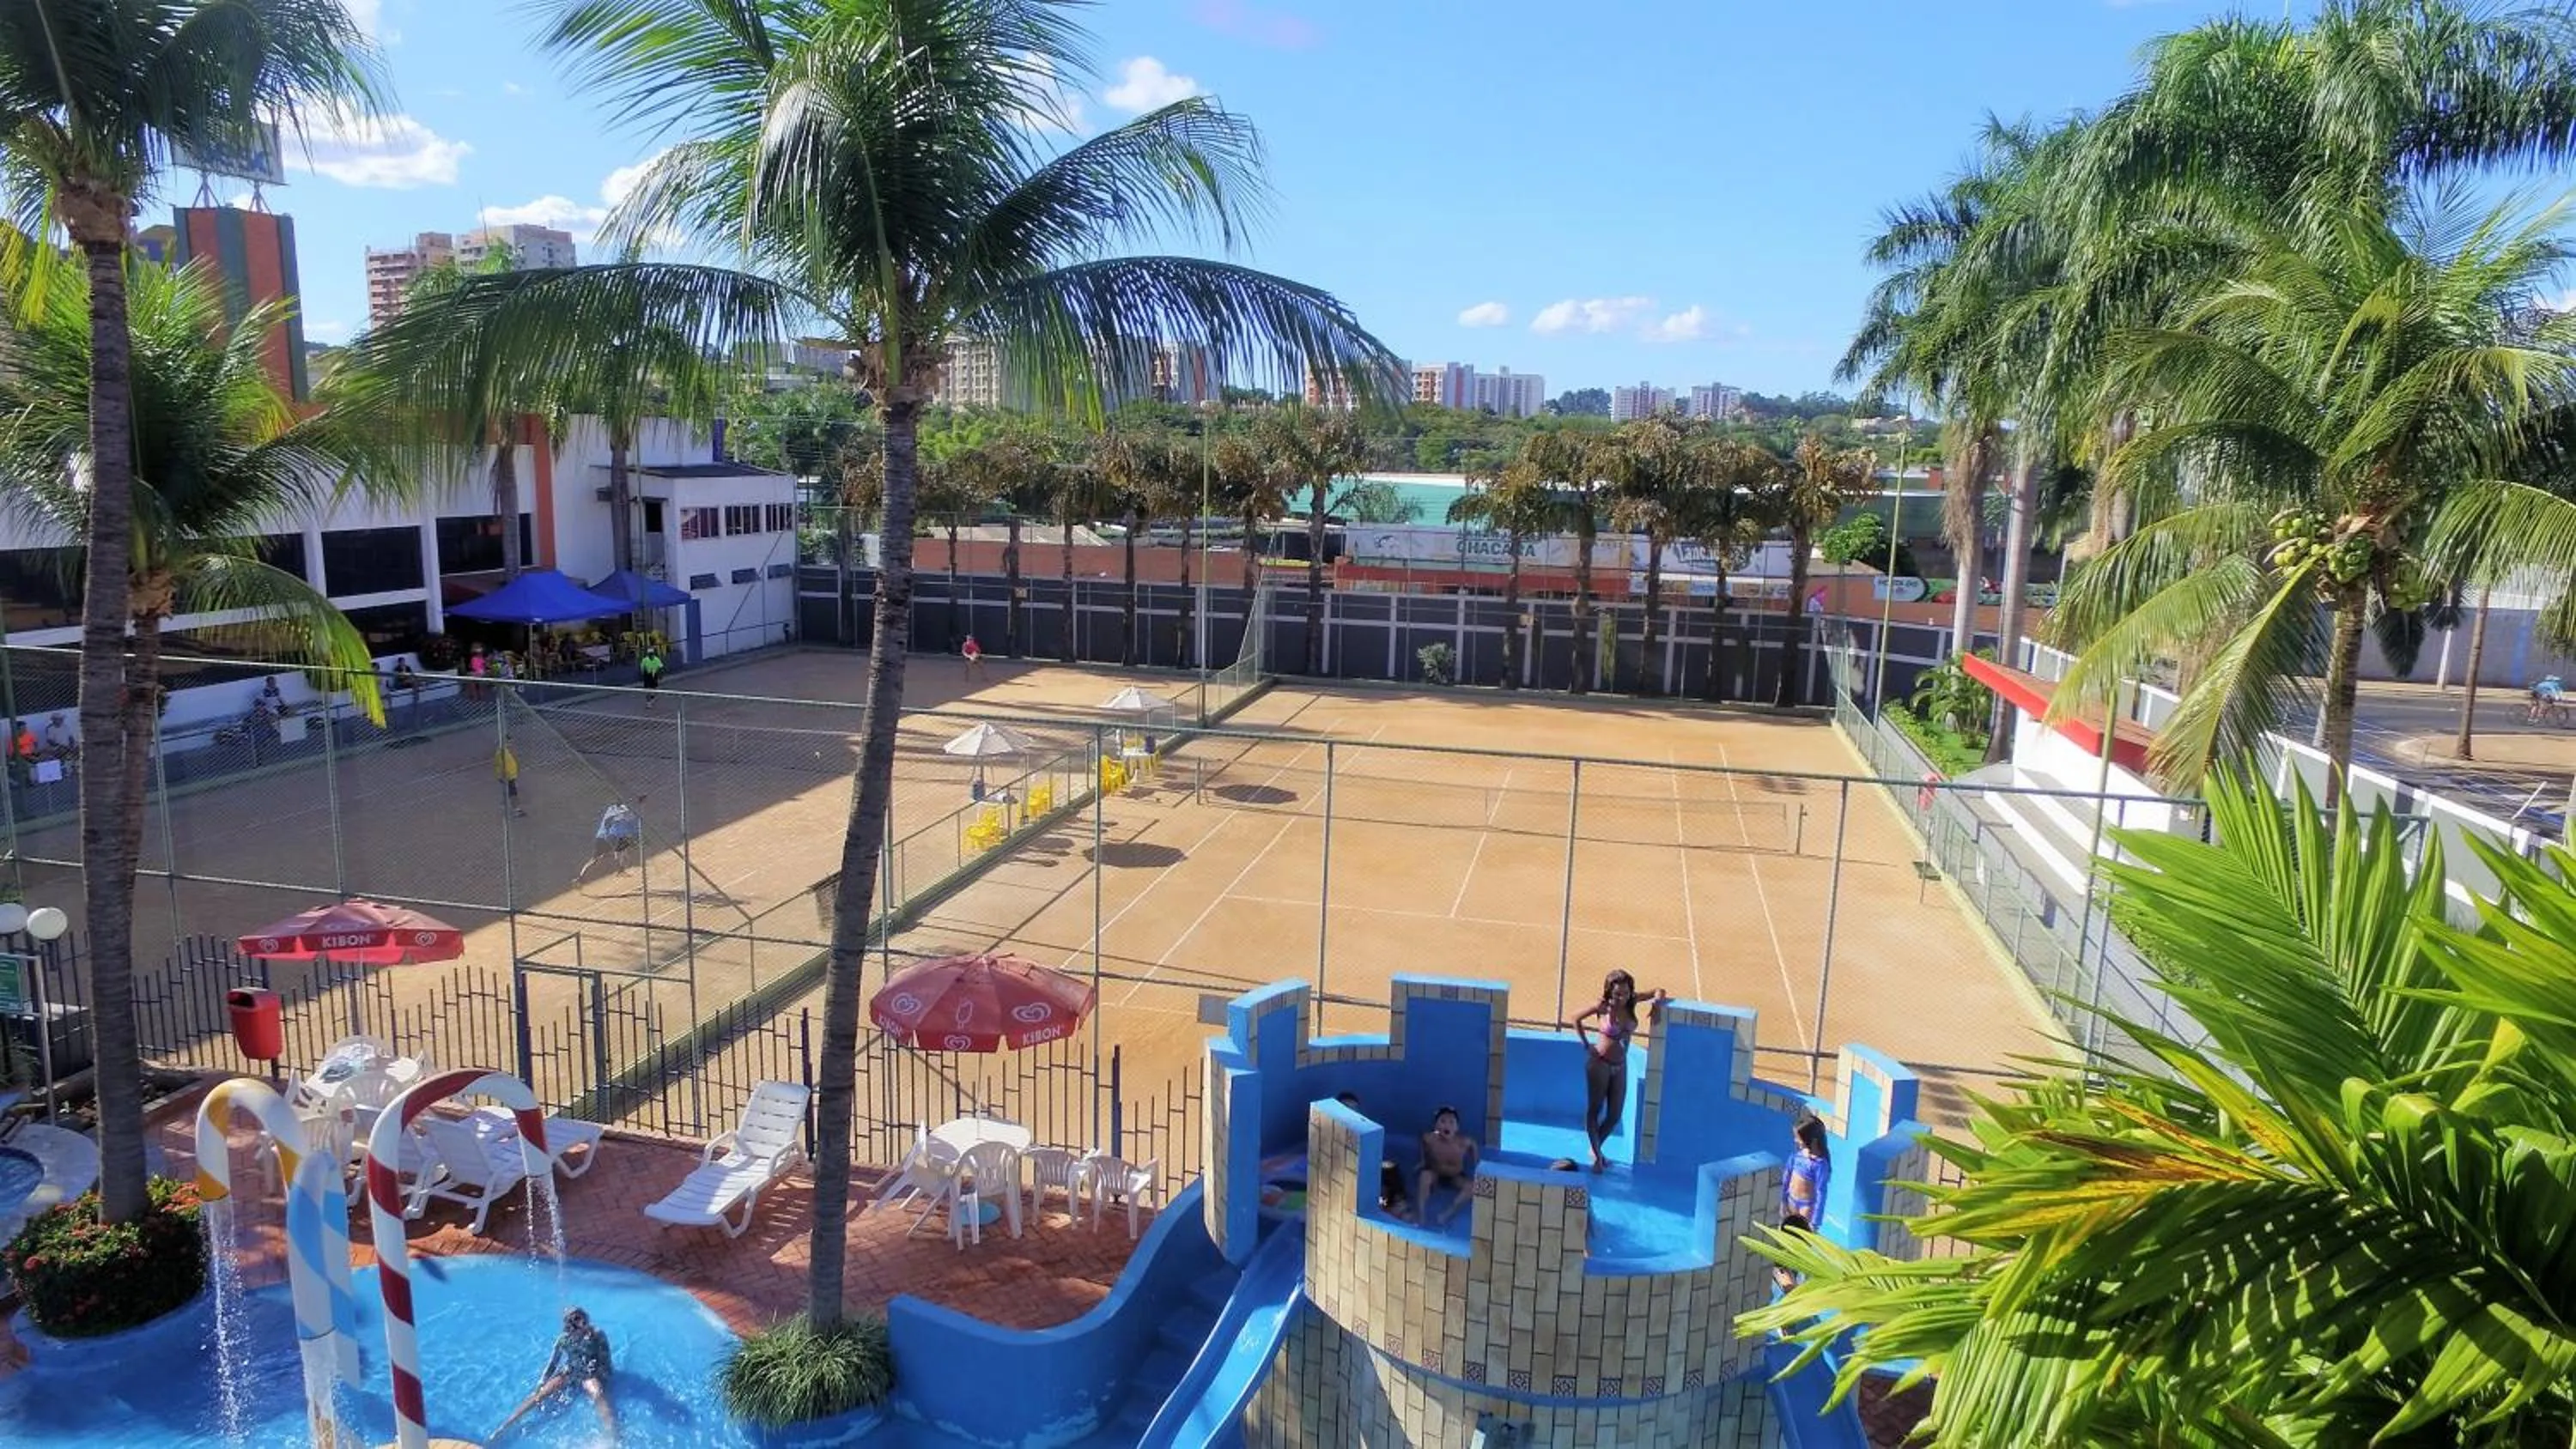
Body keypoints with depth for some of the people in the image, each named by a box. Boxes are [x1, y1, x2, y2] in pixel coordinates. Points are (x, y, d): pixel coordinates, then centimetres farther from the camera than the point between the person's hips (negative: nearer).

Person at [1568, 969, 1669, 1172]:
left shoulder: (1631, 1003, -6)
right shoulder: (1603, 1006, -17)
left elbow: (1659, 993, 6)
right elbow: (1577, 1019, -5)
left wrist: (1656, 1003, -16)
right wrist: (1586, 1045, -7)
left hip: (1620, 1067, 5)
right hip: (1599, 1064, -5)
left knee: (1615, 1115, 9)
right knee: (1594, 1110, 4)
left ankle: (1596, 1148, 29)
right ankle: (1597, 1156, 7)